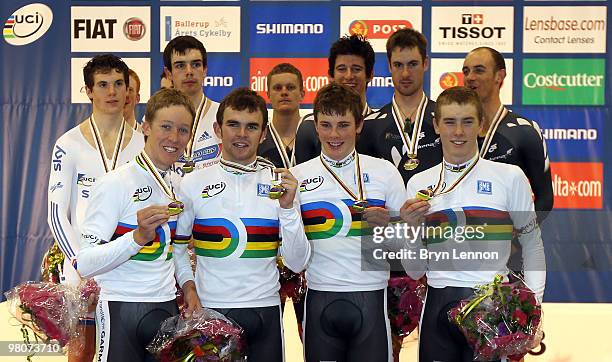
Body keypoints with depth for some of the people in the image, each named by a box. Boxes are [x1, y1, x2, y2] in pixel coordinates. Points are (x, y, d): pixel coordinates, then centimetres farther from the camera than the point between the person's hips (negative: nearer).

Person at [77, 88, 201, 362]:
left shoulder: (179, 185, 10)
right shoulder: (115, 183, -13)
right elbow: (86, 264, -19)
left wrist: (188, 285, 8)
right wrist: (139, 236, -30)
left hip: (167, 308, 6)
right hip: (121, 309, -6)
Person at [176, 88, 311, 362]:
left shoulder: (281, 183, 3)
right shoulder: (193, 183, 1)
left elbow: (297, 263, -2)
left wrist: (288, 207, -11)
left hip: (265, 312, 1)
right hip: (209, 310, -1)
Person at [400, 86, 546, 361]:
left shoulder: (510, 177, 1)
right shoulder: (419, 184, 8)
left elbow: (532, 244, 6)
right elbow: (414, 271, 9)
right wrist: (413, 228, -8)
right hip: (438, 305, 2)